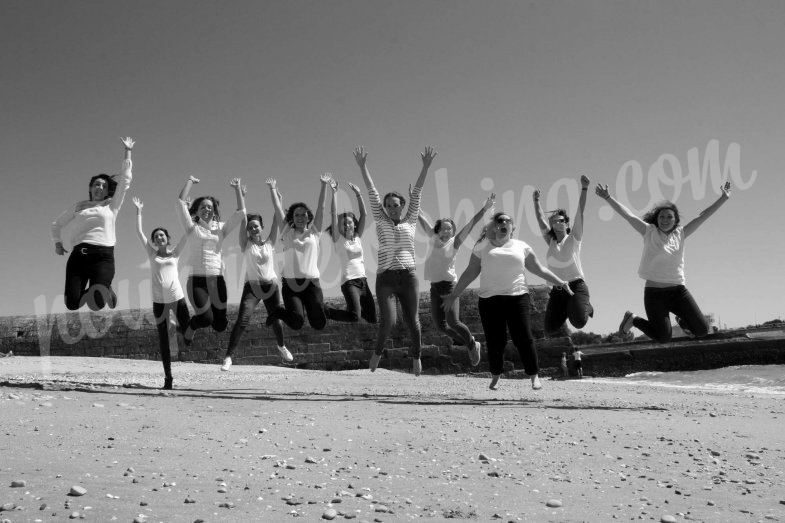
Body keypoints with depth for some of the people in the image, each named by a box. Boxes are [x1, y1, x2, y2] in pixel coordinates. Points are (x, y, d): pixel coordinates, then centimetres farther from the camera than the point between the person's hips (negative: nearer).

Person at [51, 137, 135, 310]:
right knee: (72, 304, -13)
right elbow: (57, 223, 32)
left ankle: (105, 290, 16)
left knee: (97, 304, -20)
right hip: (78, 255, 2)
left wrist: (128, 151, 15)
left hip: (103, 256, -2)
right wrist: (57, 242, 16)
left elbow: (125, 179, 12)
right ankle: (86, 290, 22)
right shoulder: (78, 207, 20)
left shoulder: (112, 205, 14)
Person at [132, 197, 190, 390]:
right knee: (163, 339, 3)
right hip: (159, 300, 1)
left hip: (177, 297, 0)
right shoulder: (152, 254, 9)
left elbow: (187, 233, 3)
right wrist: (138, 211, 7)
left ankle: (180, 328, 26)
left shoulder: (175, 253, 8)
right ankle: (168, 376, 9)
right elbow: (139, 233, 7)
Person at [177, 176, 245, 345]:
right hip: (197, 279, -2)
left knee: (220, 326, 2)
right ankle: (191, 327, 21)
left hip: (217, 279, 3)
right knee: (206, 319, -16)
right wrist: (190, 181, 3)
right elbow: (181, 202, -4)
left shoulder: (221, 228, 9)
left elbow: (241, 212, 1)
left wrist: (237, 189, 0)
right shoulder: (192, 228, 4)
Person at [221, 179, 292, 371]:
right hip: (252, 286, -2)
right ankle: (228, 356, -13)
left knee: (276, 320, 10)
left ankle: (282, 346, 40)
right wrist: (241, 196, -14)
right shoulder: (246, 245, -1)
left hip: (271, 285, 2)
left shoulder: (270, 242, 3)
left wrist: (273, 190, -5)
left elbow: (276, 216, -3)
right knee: (242, 320, -17)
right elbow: (243, 218, -9)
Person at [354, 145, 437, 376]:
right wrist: (362, 166, -2)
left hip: (408, 277, 1)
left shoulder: (410, 221, 10)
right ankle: (377, 352, 17)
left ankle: (416, 355, 30)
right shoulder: (381, 222, 8)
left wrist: (426, 166, -2)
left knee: (412, 321, 3)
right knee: (387, 321, -13)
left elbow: (417, 192, 4)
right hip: (385, 278, -1)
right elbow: (372, 193, 3)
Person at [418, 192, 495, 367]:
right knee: (441, 326, 2)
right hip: (434, 287, 5)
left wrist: (485, 208, -15)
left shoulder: (455, 242, 0)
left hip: (449, 285, -5)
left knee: (453, 322, -17)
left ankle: (473, 345, 9)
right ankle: (469, 344, 22)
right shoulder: (434, 239, 11)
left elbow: (470, 225, -8)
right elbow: (422, 218, 16)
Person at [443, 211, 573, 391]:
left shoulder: (521, 247, 12)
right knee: (494, 341, -1)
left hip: (517, 297, 0)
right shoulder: (483, 246, 10)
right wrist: (454, 294, 12)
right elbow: (470, 273, 13)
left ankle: (534, 377, 7)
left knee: (524, 338, -6)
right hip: (489, 300, 0)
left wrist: (560, 282, 8)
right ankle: (495, 377, 20)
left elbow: (540, 270, 16)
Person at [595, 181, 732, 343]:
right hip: (654, 292, -4)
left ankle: (682, 317, 29)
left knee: (702, 330, -2)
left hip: (678, 291, 4)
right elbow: (628, 215, -9)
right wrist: (608, 197, -18)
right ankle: (633, 319, 17)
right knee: (663, 338, -9)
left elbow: (702, 216, 11)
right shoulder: (649, 232, -1)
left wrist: (724, 198, 9)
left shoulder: (680, 234, 9)